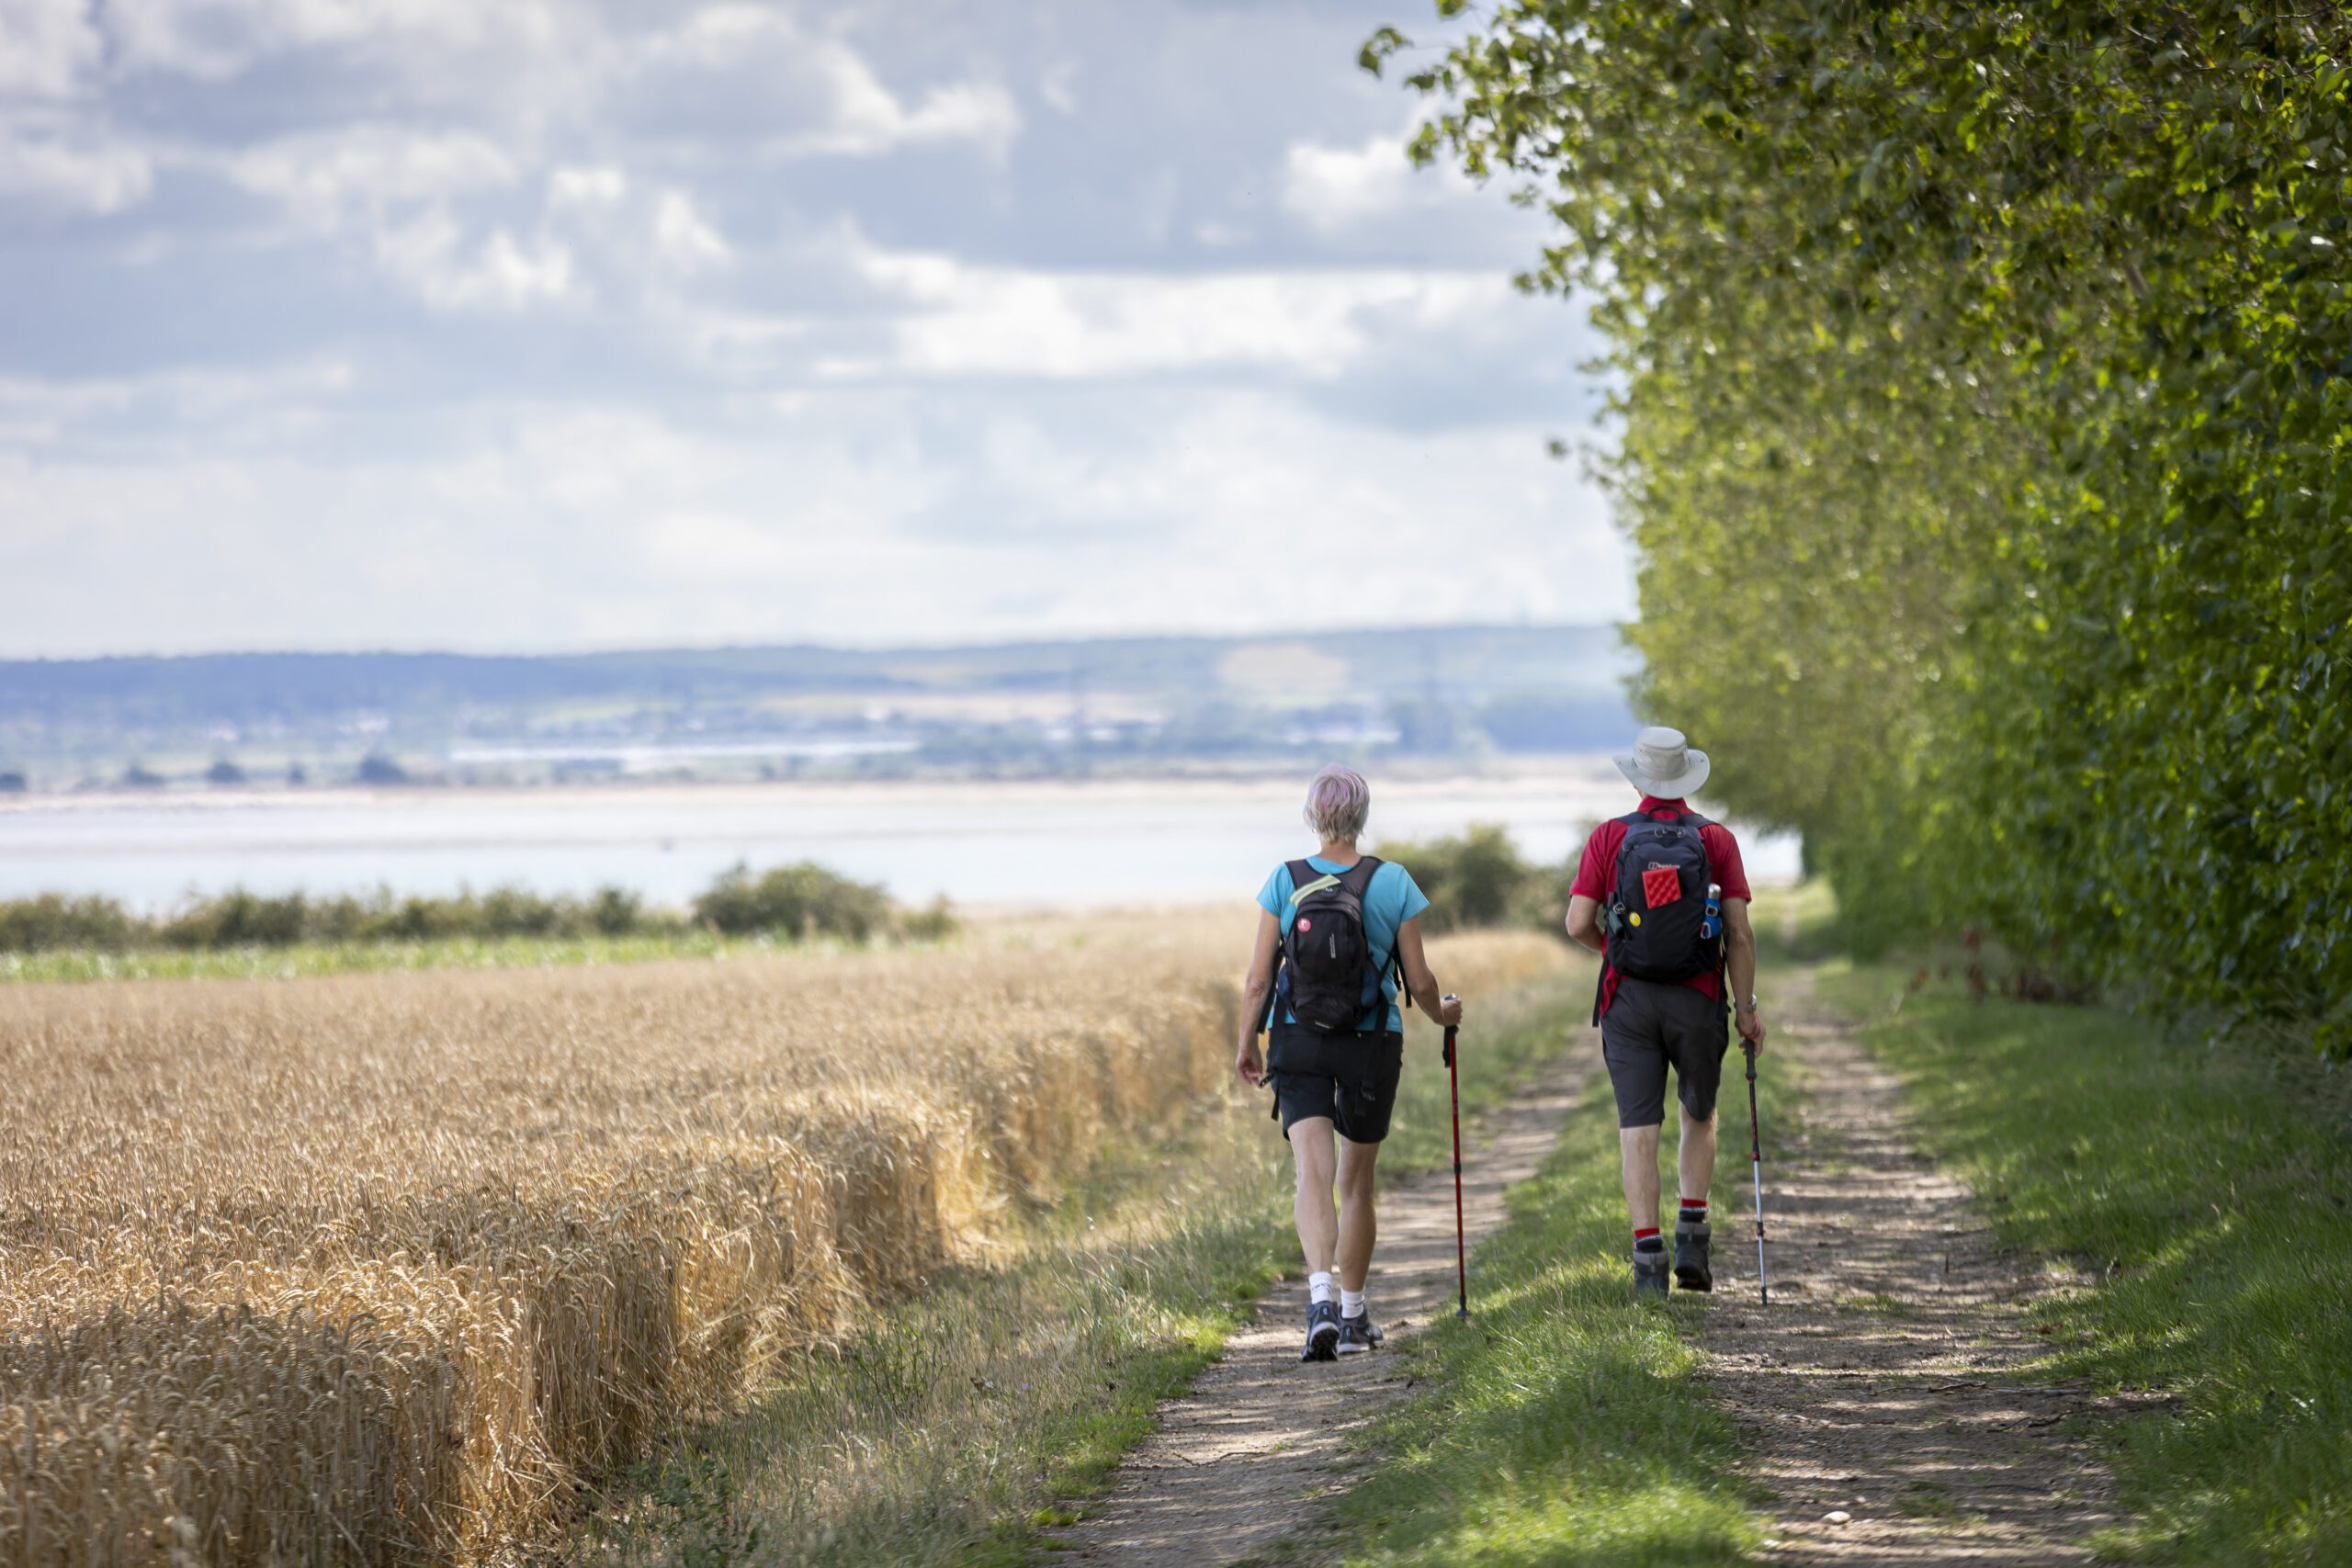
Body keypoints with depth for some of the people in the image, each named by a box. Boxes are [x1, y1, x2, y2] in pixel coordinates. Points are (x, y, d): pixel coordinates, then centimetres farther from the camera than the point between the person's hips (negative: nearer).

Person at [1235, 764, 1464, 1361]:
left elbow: (1258, 982, -4)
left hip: (1298, 1043, -1)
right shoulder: (1393, 884, -7)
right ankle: (1353, 1315, 26)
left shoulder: (1284, 883, -6)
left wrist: (1246, 1045, 12)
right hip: (1373, 1044, 1)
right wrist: (1442, 1012, 20)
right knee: (1356, 1182, 15)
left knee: (1313, 1175, -9)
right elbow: (1419, 982, -2)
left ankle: (1320, 1301, -31)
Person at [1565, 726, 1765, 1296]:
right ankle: (1691, 1240, 11)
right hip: (1696, 1002, 0)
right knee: (1700, 1116, 21)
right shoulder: (1716, 840, -2)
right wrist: (1746, 1006, 2)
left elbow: (1578, 924, -5)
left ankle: (1648, 1259, -7)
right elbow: (1740, 933, -6)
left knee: (1638, 1128, 0)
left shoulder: (1609, 837, -2)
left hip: (1628, 998, 0)